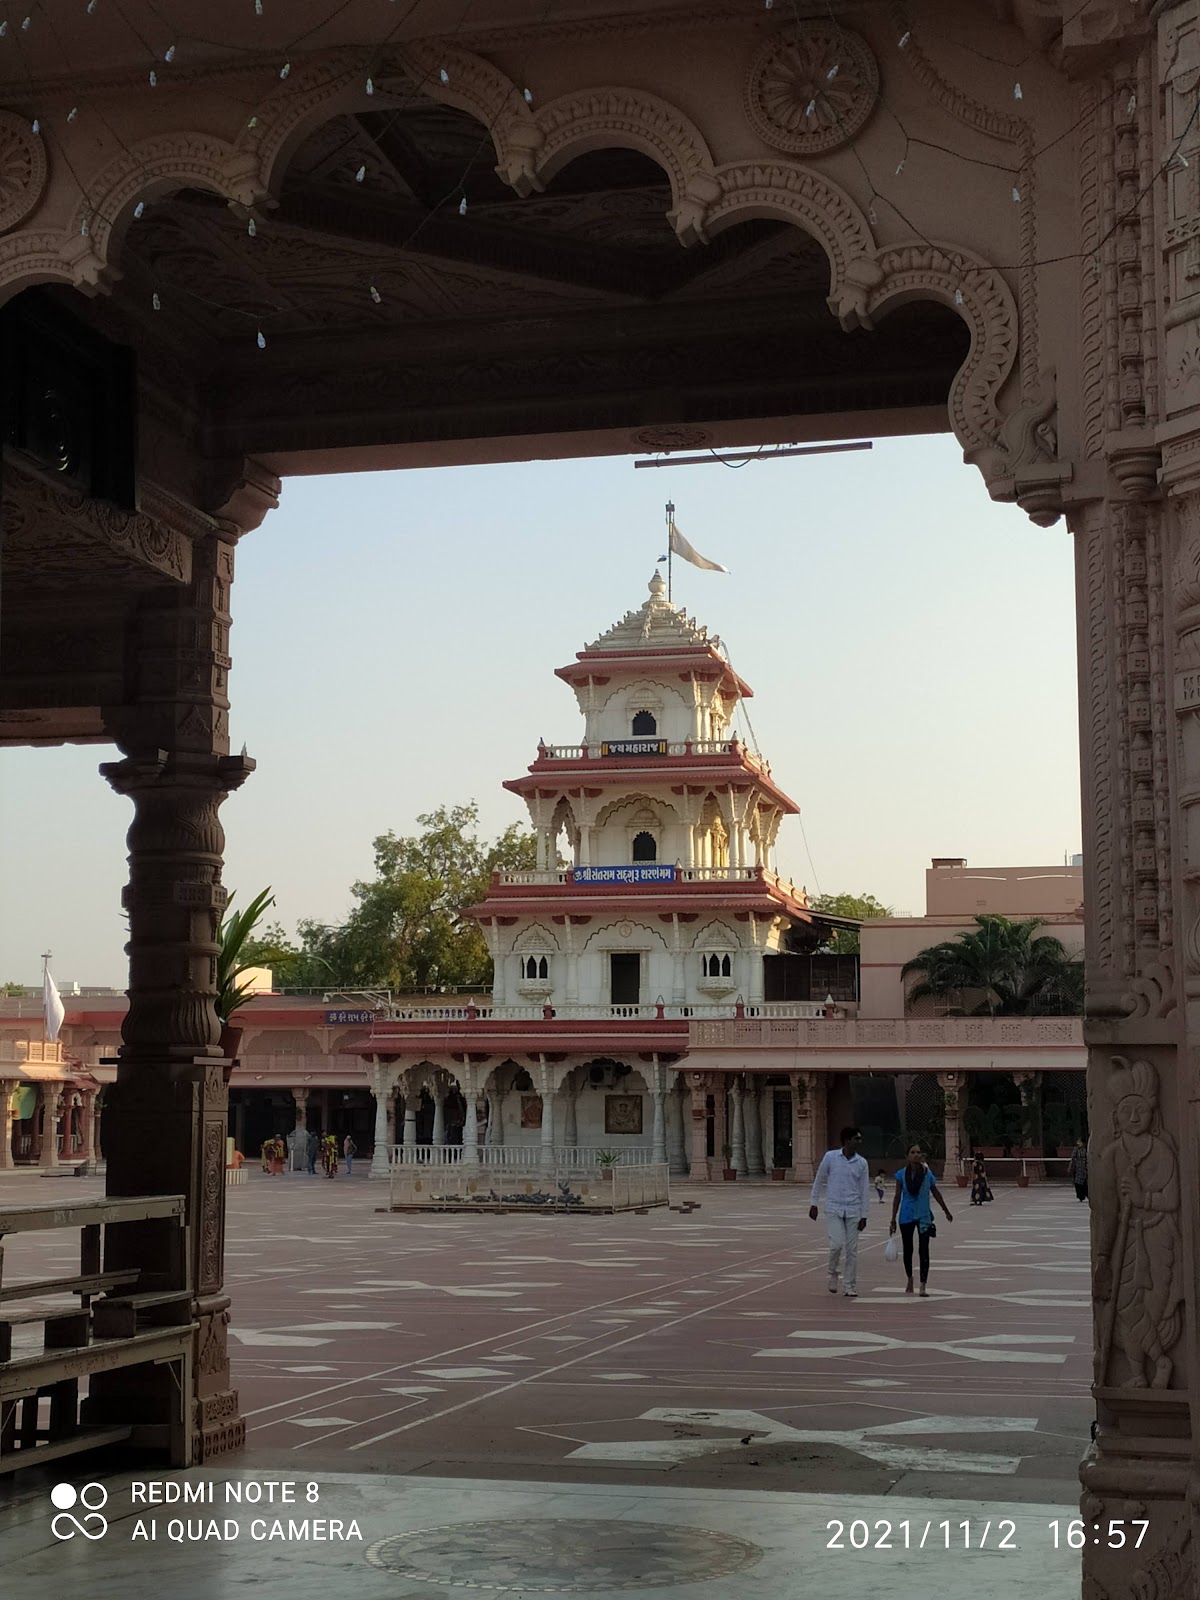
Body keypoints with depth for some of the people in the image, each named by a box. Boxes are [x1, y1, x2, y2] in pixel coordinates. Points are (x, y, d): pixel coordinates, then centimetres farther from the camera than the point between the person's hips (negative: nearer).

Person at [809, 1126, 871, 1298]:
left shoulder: (862, 1163, 1)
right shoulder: (830, 1157, -3)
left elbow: (865, 1191, 5)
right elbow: (819, 1180, 7)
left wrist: (863, 1216, 1)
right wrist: (814, 1203, 6)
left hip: (853, 1211, 2)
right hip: (833, 1209, -2)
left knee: (851, 1249, 2)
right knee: (837, 1244, -16)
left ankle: (849, 1286, 12)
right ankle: (832, 1273, 11)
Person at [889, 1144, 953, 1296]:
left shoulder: (928, 1174, -4)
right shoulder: (902, 1174, -5)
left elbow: (936, 1194, 8)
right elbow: (897, 1197, -2)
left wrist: (946, 1212, 17)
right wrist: (893, 1220, -2)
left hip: (924, 1216, -1)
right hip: (907, 1216, 1)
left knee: (923, 1250, -8)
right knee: (908, 1249, 13)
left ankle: (923, 1286, -6)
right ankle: (909, 1280, 34)